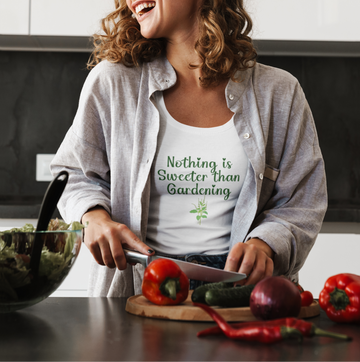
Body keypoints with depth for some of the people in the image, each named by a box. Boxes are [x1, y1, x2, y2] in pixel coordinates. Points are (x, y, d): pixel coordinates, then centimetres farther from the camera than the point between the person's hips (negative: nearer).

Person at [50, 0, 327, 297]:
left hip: (238, 285, -1)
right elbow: (74, 173, 15)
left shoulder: (279, 93, 4)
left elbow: (301, 204, 6)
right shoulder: (111, 81, 4)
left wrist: (263, 245, -15)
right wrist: (94, 215, -7)